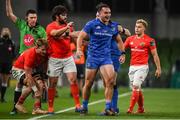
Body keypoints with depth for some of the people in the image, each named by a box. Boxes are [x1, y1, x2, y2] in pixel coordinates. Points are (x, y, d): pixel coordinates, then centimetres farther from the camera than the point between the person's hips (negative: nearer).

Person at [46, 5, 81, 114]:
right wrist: (66, 28, -39)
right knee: (52, 83, 0)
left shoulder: (68, 26, 12)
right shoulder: (50, 27, -7)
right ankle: (50, 107, 8)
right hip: (55, 59, -4)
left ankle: (78, 105, -6)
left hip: (68, 58, 4)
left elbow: (73, 36, 26)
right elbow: (55, 33, -29)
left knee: (73, 80, -8)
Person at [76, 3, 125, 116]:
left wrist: (123, 53, 14)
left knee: (110, 81, -16)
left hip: (106, 57, 2)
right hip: (92, 57, -2)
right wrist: (79, 49, -19)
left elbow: (119, 40, 21)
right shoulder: (92, 24, -5)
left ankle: (108, 108, -12)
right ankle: (84, 107, 21)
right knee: (88, 84, 2)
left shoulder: (113, 26, 7)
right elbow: (81, 36, -4)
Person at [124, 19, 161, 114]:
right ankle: (141, 108, 24)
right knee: (137, 89, 10)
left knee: (135, 86, -18)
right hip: (132, 67, 5)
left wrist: (158, 68, -2)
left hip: (142, 67, -5)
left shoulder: (149, 40, -5)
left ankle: (130, 109, -19)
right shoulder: (130, 39, 9)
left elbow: (155, 54, -2)